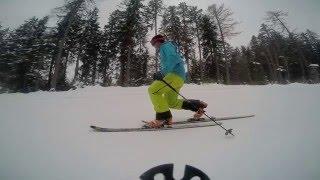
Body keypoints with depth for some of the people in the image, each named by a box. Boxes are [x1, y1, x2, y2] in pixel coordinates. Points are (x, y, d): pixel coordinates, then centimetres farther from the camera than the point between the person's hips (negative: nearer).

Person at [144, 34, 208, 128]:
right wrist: (160, 74, 19)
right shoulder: (165, 49, 33)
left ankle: (164, 117, -17)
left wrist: (162, 73, -25)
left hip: (176, 75, -10)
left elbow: (173, 59, -18)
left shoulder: (166, 46, 4)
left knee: (153, 90, -20)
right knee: (171, 102, 15)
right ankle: (197, 105, 19)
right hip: (180, 77, 10)